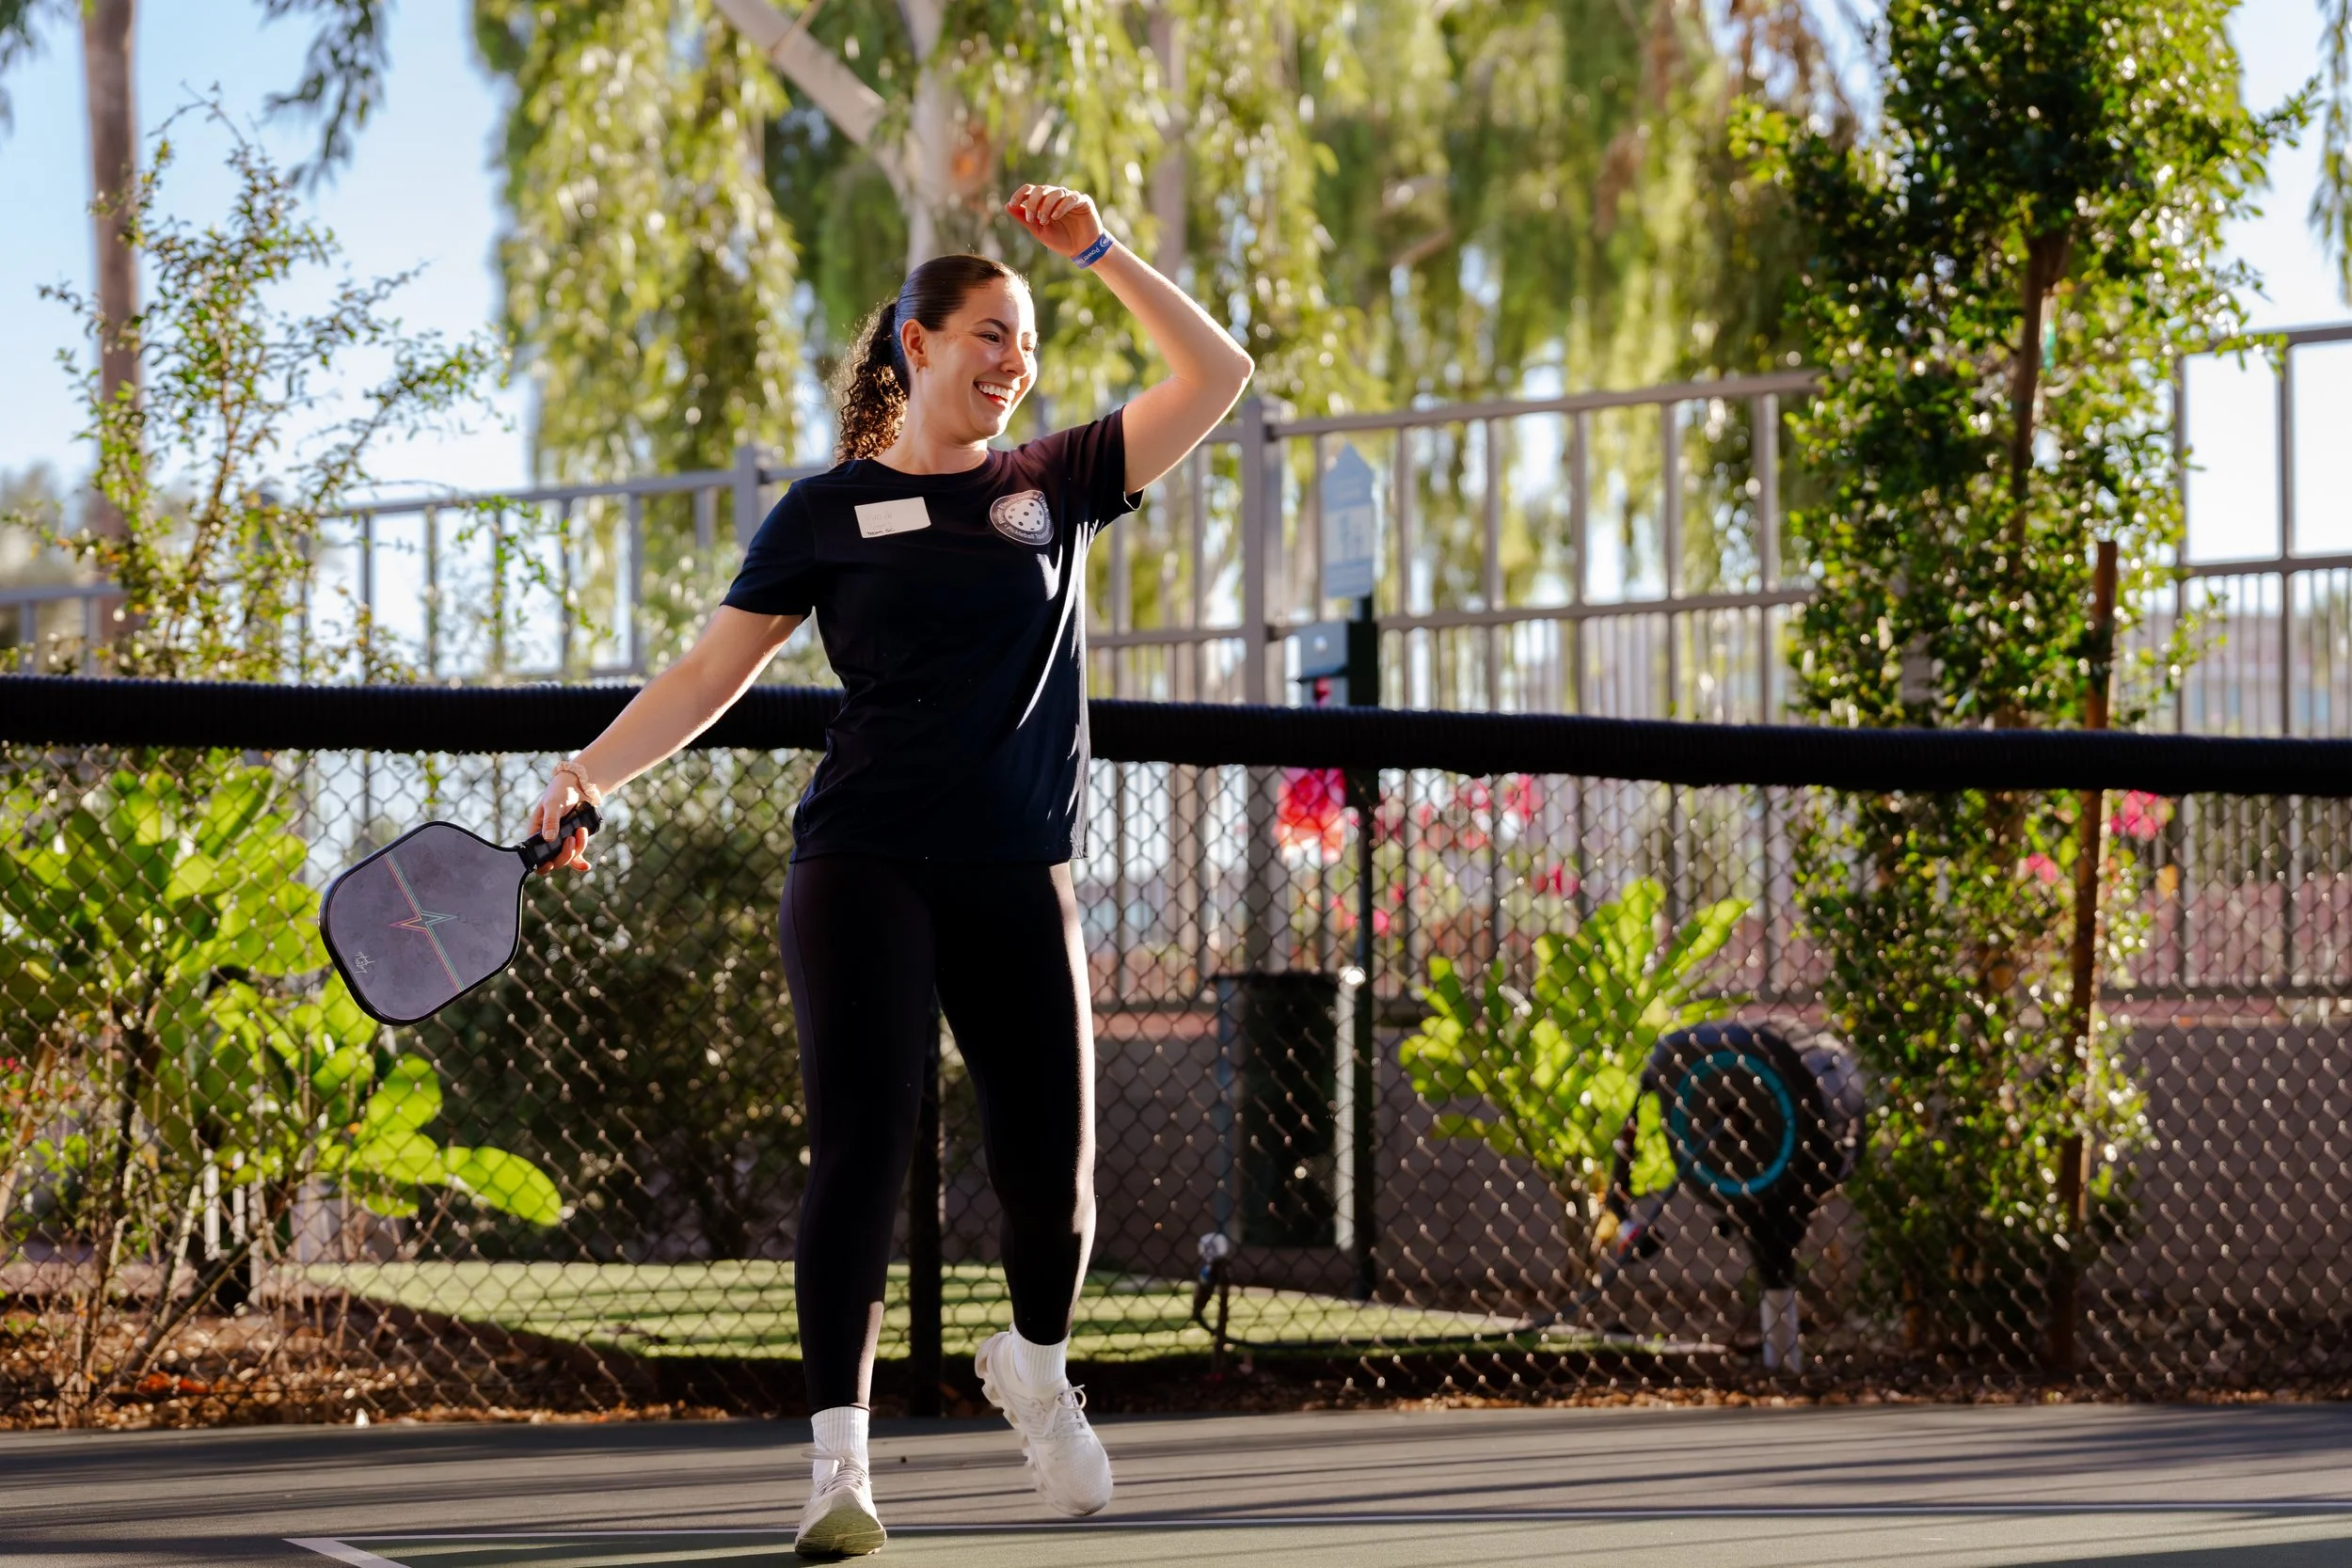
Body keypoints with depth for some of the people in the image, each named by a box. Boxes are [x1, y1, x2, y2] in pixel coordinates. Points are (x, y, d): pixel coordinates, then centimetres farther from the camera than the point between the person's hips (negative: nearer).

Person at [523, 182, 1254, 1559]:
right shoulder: (829, 512, 7)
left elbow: (1218, 375, 10)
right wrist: (589, 776, -6)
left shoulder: (1058, 484, 12)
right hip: (864, 869, -2)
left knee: (1053, 1169, 2)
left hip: (1020, 878, 2)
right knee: (863, 1147, -12)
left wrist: (1100, 252, 4)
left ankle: (1037, 1367, 33)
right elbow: (710, 675, 6)